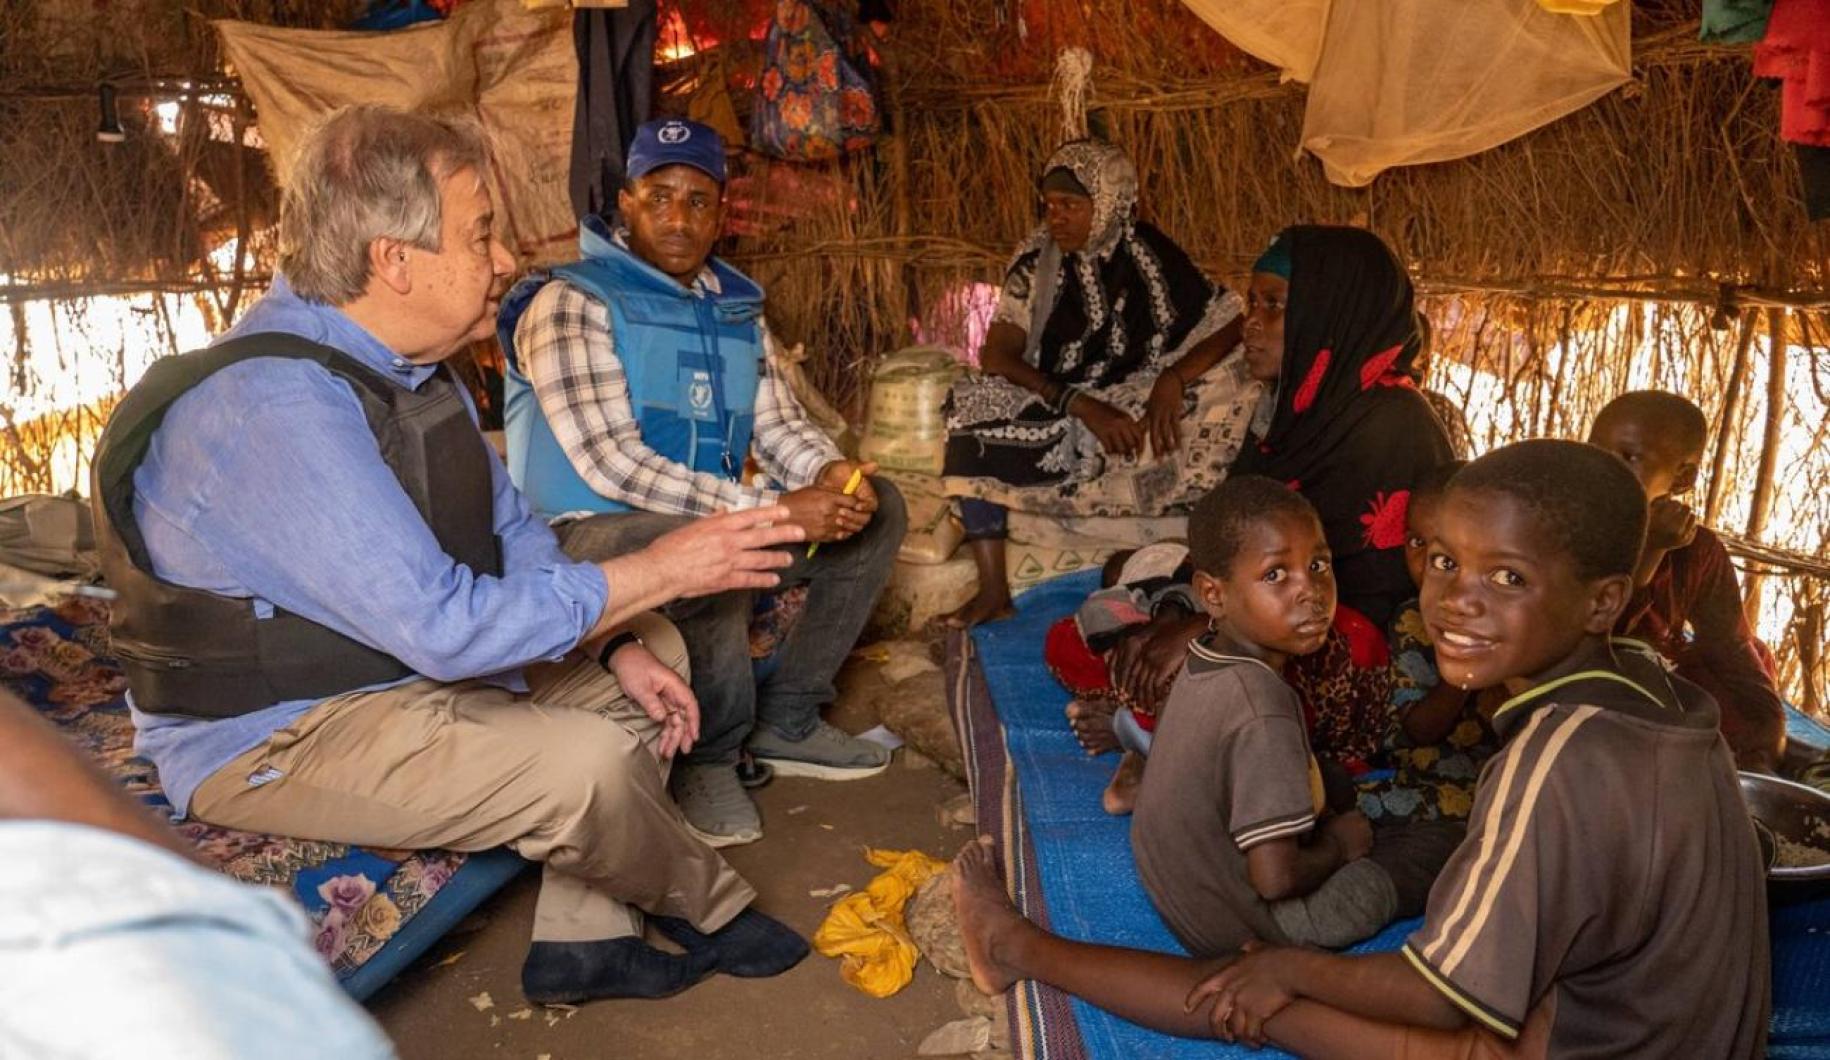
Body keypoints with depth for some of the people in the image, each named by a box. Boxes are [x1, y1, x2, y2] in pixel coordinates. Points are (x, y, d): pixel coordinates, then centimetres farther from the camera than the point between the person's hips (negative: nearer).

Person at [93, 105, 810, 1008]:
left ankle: (581, 937, 9)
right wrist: (661, 569, -25)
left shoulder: (408, 364, 1)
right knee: (590, 762, -27)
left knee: (656, 651, 8)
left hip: (416, 657, 10)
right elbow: (446, 626, -33)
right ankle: (715, 910, 6)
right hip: (275, 736, -9)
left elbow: (513, 534, 7)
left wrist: (621, 645, -6)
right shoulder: (275, 406, -29)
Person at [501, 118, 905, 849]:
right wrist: (771, 510, -28)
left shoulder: (736, 311, 11)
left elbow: (779, 425, 10)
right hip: (593, 534, -7)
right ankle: (708, 757, -12)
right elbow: (609, 463, -23)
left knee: (877, 506, 1)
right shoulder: (571, 303, -12)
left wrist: (829, 474, -16)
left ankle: (786, 722, 4)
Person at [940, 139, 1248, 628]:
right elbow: (996, 354, -11)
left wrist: (1173, 379, -28)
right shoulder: (1038, 261, -2)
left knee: (1233, 392, -26)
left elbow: (1231, 323, -8)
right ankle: (993, 589, -24)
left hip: (1138, 417, -1)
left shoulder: (1150, 256, -4)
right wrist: (1080, 404, -25)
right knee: (974, 407, -24)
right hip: (1052, 418, 2)